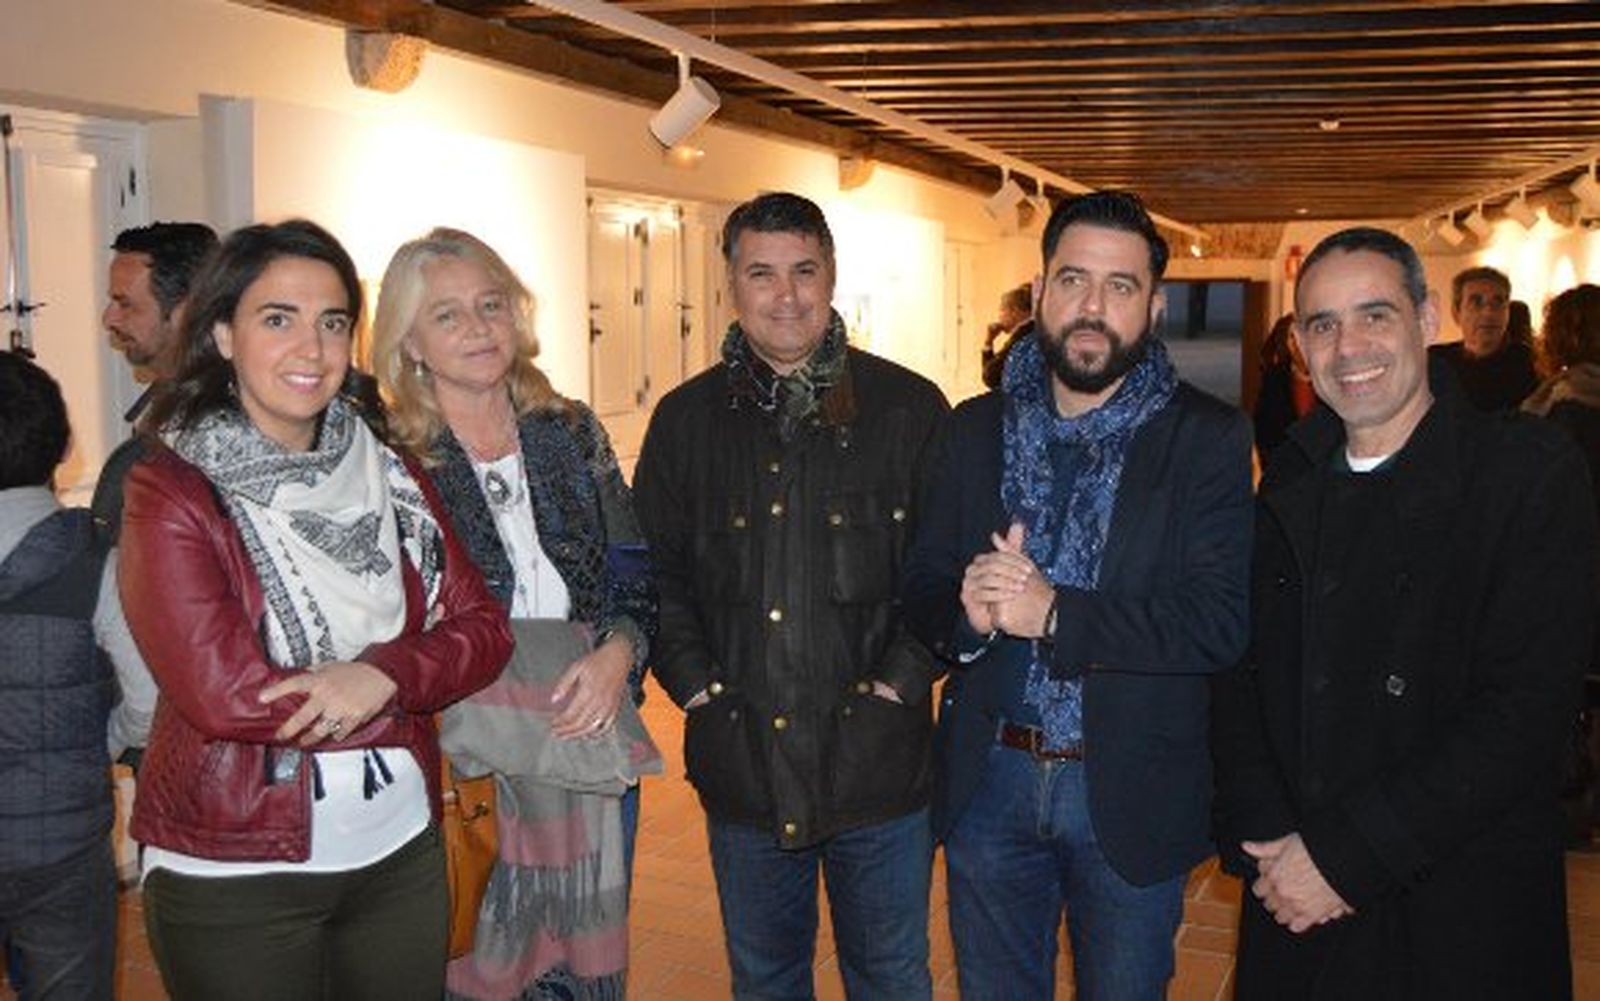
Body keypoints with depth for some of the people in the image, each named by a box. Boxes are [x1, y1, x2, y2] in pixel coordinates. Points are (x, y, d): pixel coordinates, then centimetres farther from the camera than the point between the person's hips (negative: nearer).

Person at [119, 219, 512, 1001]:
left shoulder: (387, 472, 6)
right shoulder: (171, 491, -10)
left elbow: (483, 628, 0)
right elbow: (222, 694, -19)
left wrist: (384, 673, -20)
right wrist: (409, 690, -13)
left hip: (401, 849, 5)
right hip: (232, 874, -4)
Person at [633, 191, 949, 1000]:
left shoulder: (909, 408, -3)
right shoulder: (687, 418, 4)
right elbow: (654, 567, 7)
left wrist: (898, 683, -10)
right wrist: (696, 685, -4)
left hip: (877, 759, -2)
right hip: (741, 762, 2)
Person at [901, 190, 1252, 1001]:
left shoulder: (1207, 438, -8)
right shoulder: (976, 428, 3)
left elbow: (1221, 623, -17)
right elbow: (921, 590, 3)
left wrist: (1053, 613, -25)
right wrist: (966, 613, -20)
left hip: (1130, 790, -3)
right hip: (989, 780, 3)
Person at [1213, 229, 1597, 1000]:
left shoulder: (1532, 473, -9)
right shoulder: (1292, 479, 6)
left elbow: (1527, 706, -17)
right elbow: (1242, 671, 5)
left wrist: (1347, 856, -18)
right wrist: (1261, 844, -10)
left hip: (1461, 918, -4)